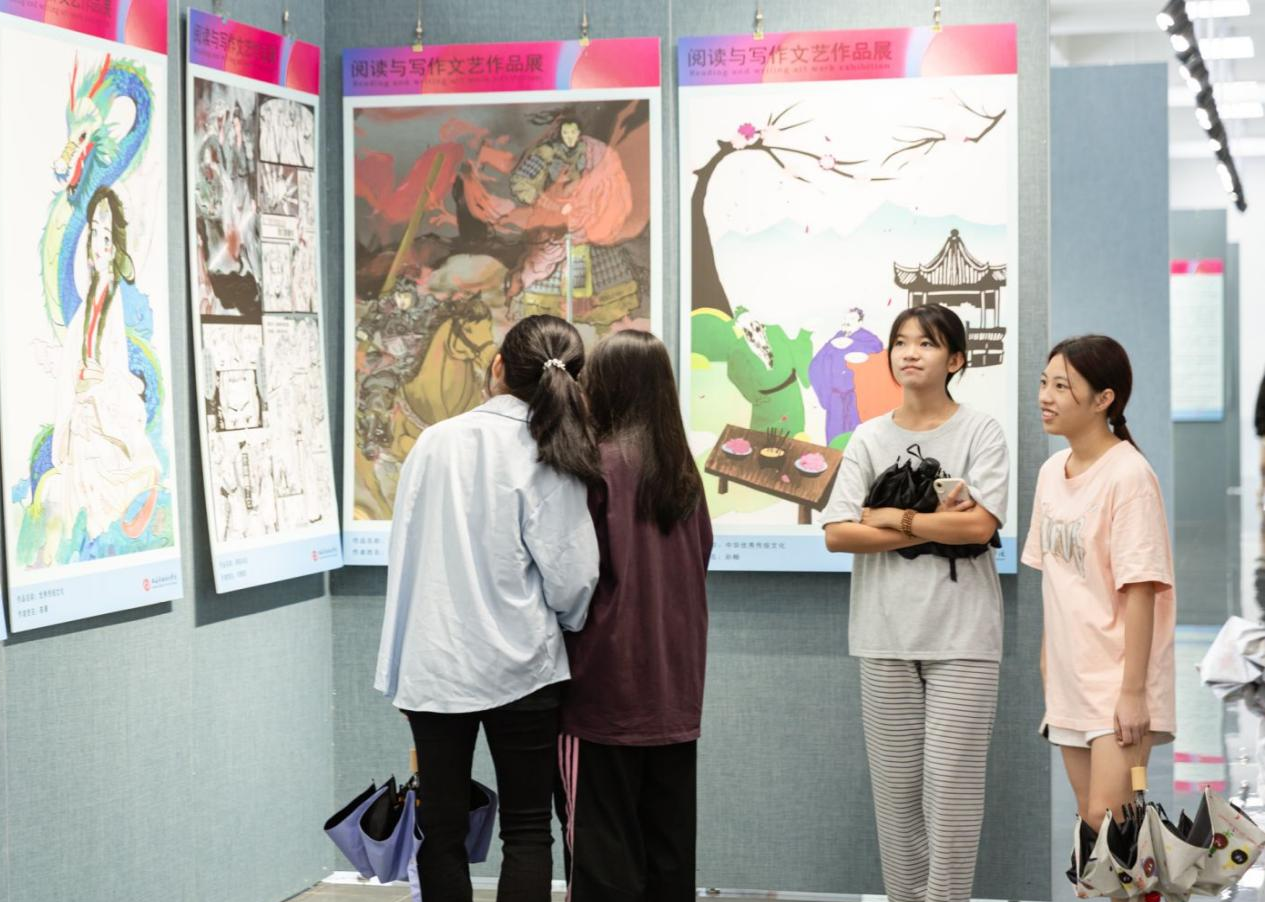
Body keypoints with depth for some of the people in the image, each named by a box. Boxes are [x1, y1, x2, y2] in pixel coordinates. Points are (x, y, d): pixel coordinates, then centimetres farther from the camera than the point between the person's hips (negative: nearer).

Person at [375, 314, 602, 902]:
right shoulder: (547, 457, -11)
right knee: (526, 831, 9)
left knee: (441, 831, 10)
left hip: (432, 669, 2)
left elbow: (403, 551, 4)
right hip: (517, 667, -2)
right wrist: (566, 625, 10)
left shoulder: (435, 441, -1)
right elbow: (569, 577, -12)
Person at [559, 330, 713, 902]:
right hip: (675, 682, 6)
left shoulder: (600, 463, -12)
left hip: (607, 681, -6)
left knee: (603, 836, 1)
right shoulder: (682, 468, 6)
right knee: (668, 834, 12)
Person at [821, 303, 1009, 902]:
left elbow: (980, 524, -14)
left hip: (960, 633, -3)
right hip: (886, 632, 3)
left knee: (951, 782, -4)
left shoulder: (980, 432, 1)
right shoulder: (869, 438, 8)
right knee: (894, 783, 6)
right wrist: (934, 525, -9)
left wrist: (893, 518, -8)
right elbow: (837, 534, -3)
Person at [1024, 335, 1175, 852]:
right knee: (1090, 820, 10)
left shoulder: (1128, 475, -16)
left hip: (1118, 680, -7)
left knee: (1107, 817, -13)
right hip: (1071, 675, 7)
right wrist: (1048, 656, 13)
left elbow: (1140, 589, -17)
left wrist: (1132, 690, -19)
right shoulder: (1052, 471, 7)